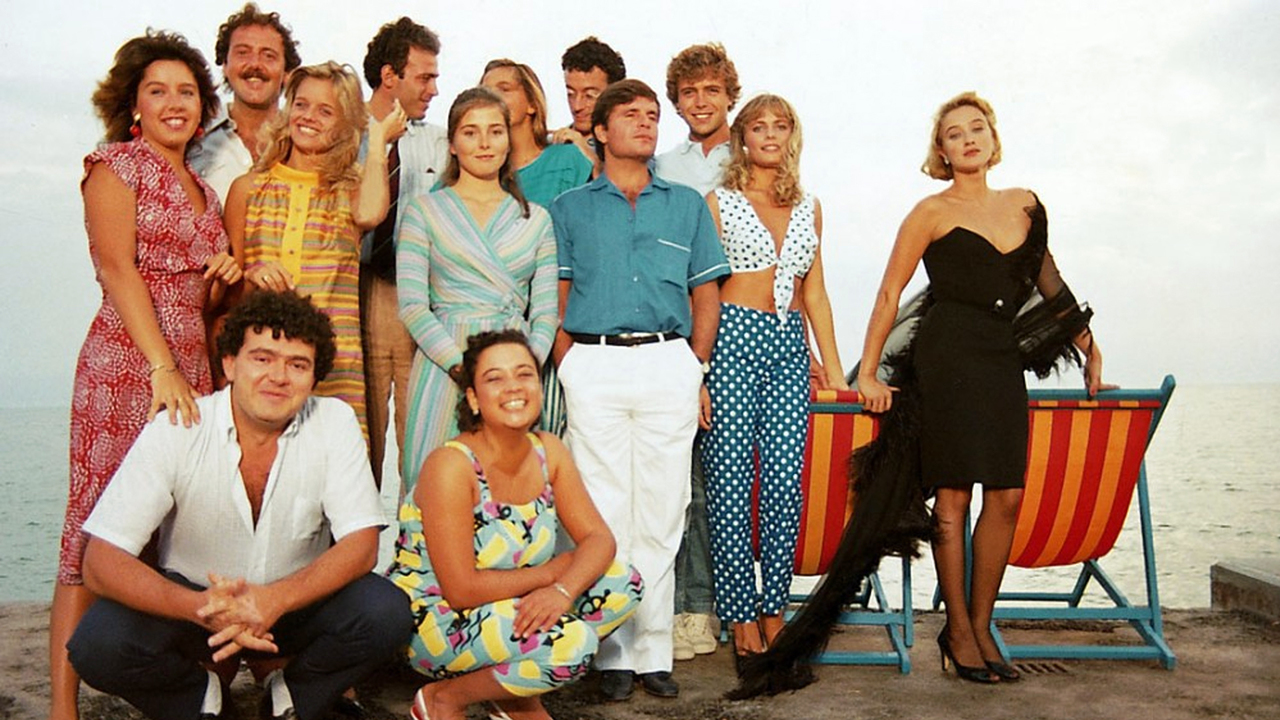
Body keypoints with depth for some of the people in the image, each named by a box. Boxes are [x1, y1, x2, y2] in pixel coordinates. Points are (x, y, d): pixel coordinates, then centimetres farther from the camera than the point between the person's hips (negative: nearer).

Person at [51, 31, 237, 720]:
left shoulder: (201, 188, 21)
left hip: (192, 366, 7)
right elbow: (118, 269, -10)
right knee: (98, 534, -6)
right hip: (126, 360, -6)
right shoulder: (116, 165, 1)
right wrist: (161, 365, -19)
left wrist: (225, 274, 5)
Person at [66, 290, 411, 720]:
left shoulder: (334, 423, -13)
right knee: (99, 645, -28)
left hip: (297, 603, 1)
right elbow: (101, 563, -20)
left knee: (387, 614, -27)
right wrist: (203, 609, -38)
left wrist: (274, 600, -35)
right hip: (192, 600, 0)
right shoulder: (177, 430, -16)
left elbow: (361, 545, -16)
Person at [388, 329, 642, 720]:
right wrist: (553, 572, -16)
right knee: (572, 642, -28)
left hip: (512, 610, 7)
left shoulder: (548, 451, -3)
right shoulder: (451, 465, -23)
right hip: (432, 621, -7)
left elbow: (599, 538, -7)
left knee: (624, 582, -6)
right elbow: (461, 591, -26)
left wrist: (563, 590, -27)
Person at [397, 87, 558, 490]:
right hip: (445, 369, -2)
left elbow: (546, 310, 10)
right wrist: (462, 365, -14)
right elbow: (412, 306, -2)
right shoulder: (425, 211, 6)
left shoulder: (536, 219, 14)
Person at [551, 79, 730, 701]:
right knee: (603, 514, 0)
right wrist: (568, 370, -3)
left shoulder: (687, 204, 16)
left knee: (661, 514, 2)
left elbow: (705, 295, 14)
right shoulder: (570, 208, 13)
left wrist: (698, 371, 4)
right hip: (594, 365, -1)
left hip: (670, 364, 1)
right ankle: (613, 654, 10)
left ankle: (653, 650, 11)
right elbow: (556, 298, 9)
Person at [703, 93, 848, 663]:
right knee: (732, 480, -3)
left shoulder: (808, 208, 16)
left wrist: (835, 370, 12)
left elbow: (815, 293, 16)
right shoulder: (719, 202, 4)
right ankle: (742, 614, 7)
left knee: (786, 479, -1)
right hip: (733, 340, -3)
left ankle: (774, 610, 11)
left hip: (788, 345, 4)